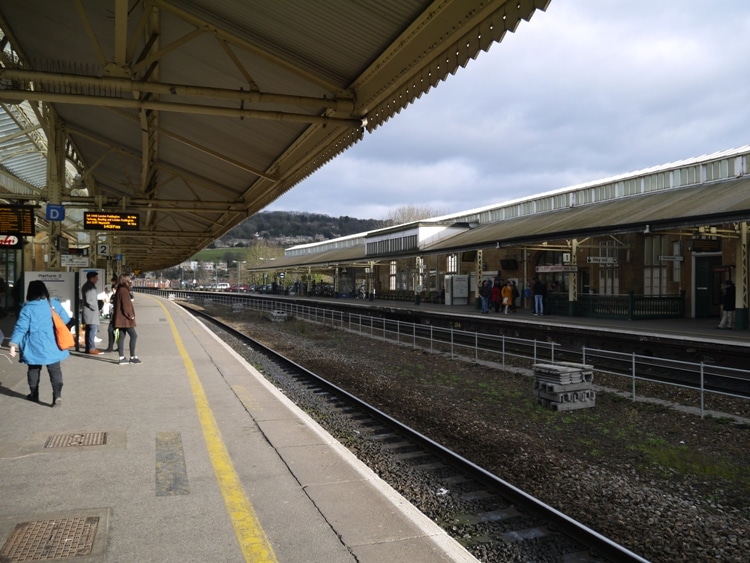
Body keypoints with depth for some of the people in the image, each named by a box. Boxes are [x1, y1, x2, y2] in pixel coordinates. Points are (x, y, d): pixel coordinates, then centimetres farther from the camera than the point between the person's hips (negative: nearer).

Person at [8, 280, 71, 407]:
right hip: (52, 345, 2)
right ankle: (57, 395, -8)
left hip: (34, 346, -2)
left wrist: (13, 344, -9)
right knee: (55, 370, 5)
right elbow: (66, 320, 5)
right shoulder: (54, 304, -2)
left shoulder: (27, 308, -10)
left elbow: (21, 328, -12)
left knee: (34, 370, 16)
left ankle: (34, 394, 28)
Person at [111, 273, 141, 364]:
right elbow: (126, 305, -19)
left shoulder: (119, 290, 16)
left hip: (120, 319, 10)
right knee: (133, 335, -7)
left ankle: (122, 358, 10)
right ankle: (132, 357, -6)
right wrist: (131, 315, -12)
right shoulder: (124, 291, -15)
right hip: (125, 319, -10)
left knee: (122, 336, 9)